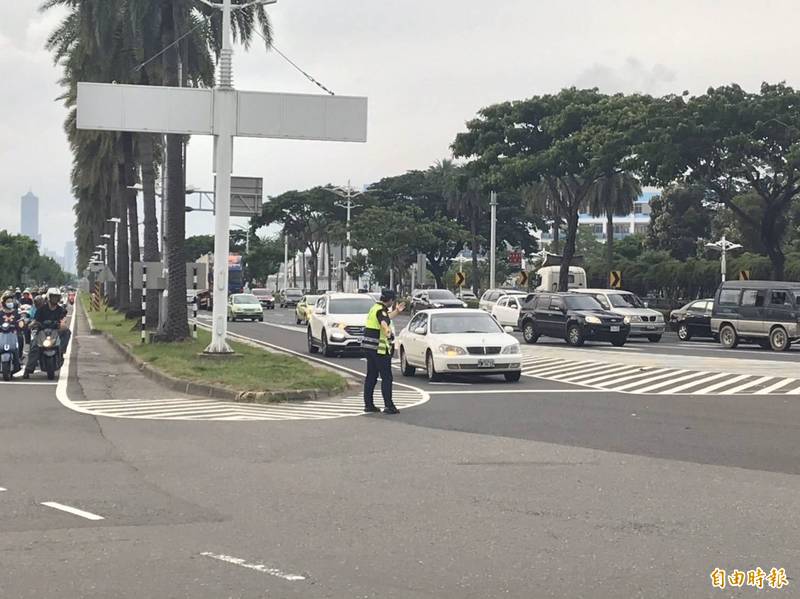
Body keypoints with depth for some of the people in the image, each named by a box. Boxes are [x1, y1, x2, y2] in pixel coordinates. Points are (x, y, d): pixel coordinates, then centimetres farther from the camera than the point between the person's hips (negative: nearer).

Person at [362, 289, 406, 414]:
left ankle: (368, 404, 16)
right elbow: (383, 322, -40)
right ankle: (389, 406, -8)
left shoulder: (375, 308, 14)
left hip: (368, 347, 10)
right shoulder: (381, 310, -16)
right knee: (386, 377, -6)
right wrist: (387, 330, -60)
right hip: (379, 348, -10)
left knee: (371, 376, 14)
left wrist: (396, 311, 50)